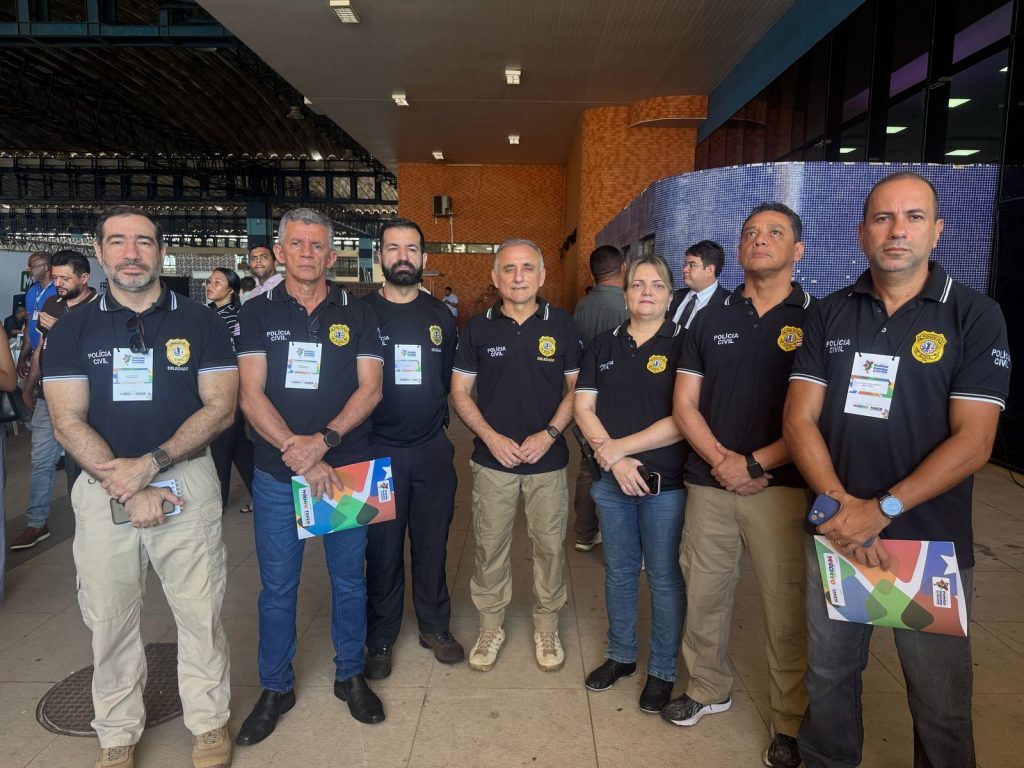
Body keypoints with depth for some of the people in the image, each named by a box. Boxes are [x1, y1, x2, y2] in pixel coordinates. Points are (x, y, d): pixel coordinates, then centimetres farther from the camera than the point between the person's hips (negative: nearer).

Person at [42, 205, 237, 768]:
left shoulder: (200, 323, 1)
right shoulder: (72, 330, 4)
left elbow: (220, 406, -4)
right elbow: (68, 420, -3)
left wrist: (150, 464, -14)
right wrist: (127, 490, -13)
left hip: (185, 481, -1)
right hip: (101, 487, 2)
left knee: (199, 611, 5)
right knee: (109, 617, 12)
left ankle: (208, 721, 26)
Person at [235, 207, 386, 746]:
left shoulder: (357, 315, 3)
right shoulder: (257, 313, 2)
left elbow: (370, 388, -5)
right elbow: (251, 395, -6)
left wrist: (323, 440, -18)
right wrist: (296, 453, -17)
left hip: (346, 468, 0)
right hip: (276, 473, 0)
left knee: (349, 580, 12)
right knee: (277, 586, 11)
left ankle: (350, 675, 32)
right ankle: (276, 688, 31)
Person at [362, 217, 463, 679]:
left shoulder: (441, 316, 7)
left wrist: (438, 420, 8)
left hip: (432, 449, 3)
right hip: (378, 449, -2)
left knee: (432, 542, 12)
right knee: (382, 547, 6)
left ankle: (435, 627, 29)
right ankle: (380, 637, 24)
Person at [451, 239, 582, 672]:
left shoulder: (562, 325, 0)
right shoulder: (478, 328, 1)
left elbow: (575, 388, 3)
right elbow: (460, 392, 3)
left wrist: (550, 433, -11)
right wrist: (492, 437, -10)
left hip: (548, 458, 0)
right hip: (493, 459, 1)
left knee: (550, 546, 10)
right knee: (490, 546, 10)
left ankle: (546, 626, 30)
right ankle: (490, 626, 29)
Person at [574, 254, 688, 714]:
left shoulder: (683, 345, -6)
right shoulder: (603, 346, 7)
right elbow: (583, 407, 2)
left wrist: (619, 446, -13)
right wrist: (613, 459, -11)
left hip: (666, 483, -4)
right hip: (613, 481, 4)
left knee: (664, 577, 8)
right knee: (619, 571, 16)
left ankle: (663, 671, 25)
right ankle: (620, 656, 35)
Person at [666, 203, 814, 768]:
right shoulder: (710, 320, 9)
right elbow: (685, 404, 6)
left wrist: (757, 463, -13)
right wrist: (720, 459, -9)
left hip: (781, 487, -3)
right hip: (708, 483, 3)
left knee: (787, 608, 4)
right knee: (704, 593, 12)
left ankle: (790, 721, 24)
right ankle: (709, 689, 34)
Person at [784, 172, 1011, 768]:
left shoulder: (975, 316, -5)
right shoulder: (830, 315, 3)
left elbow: (972, 443, -12)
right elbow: (800, 418, -2)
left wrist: (883, 510, -20)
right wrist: (841, 503, -16)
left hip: (932, 541, -2)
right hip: (834, 533, 3)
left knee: (940, 702, 12)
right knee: (829, 674, 18)